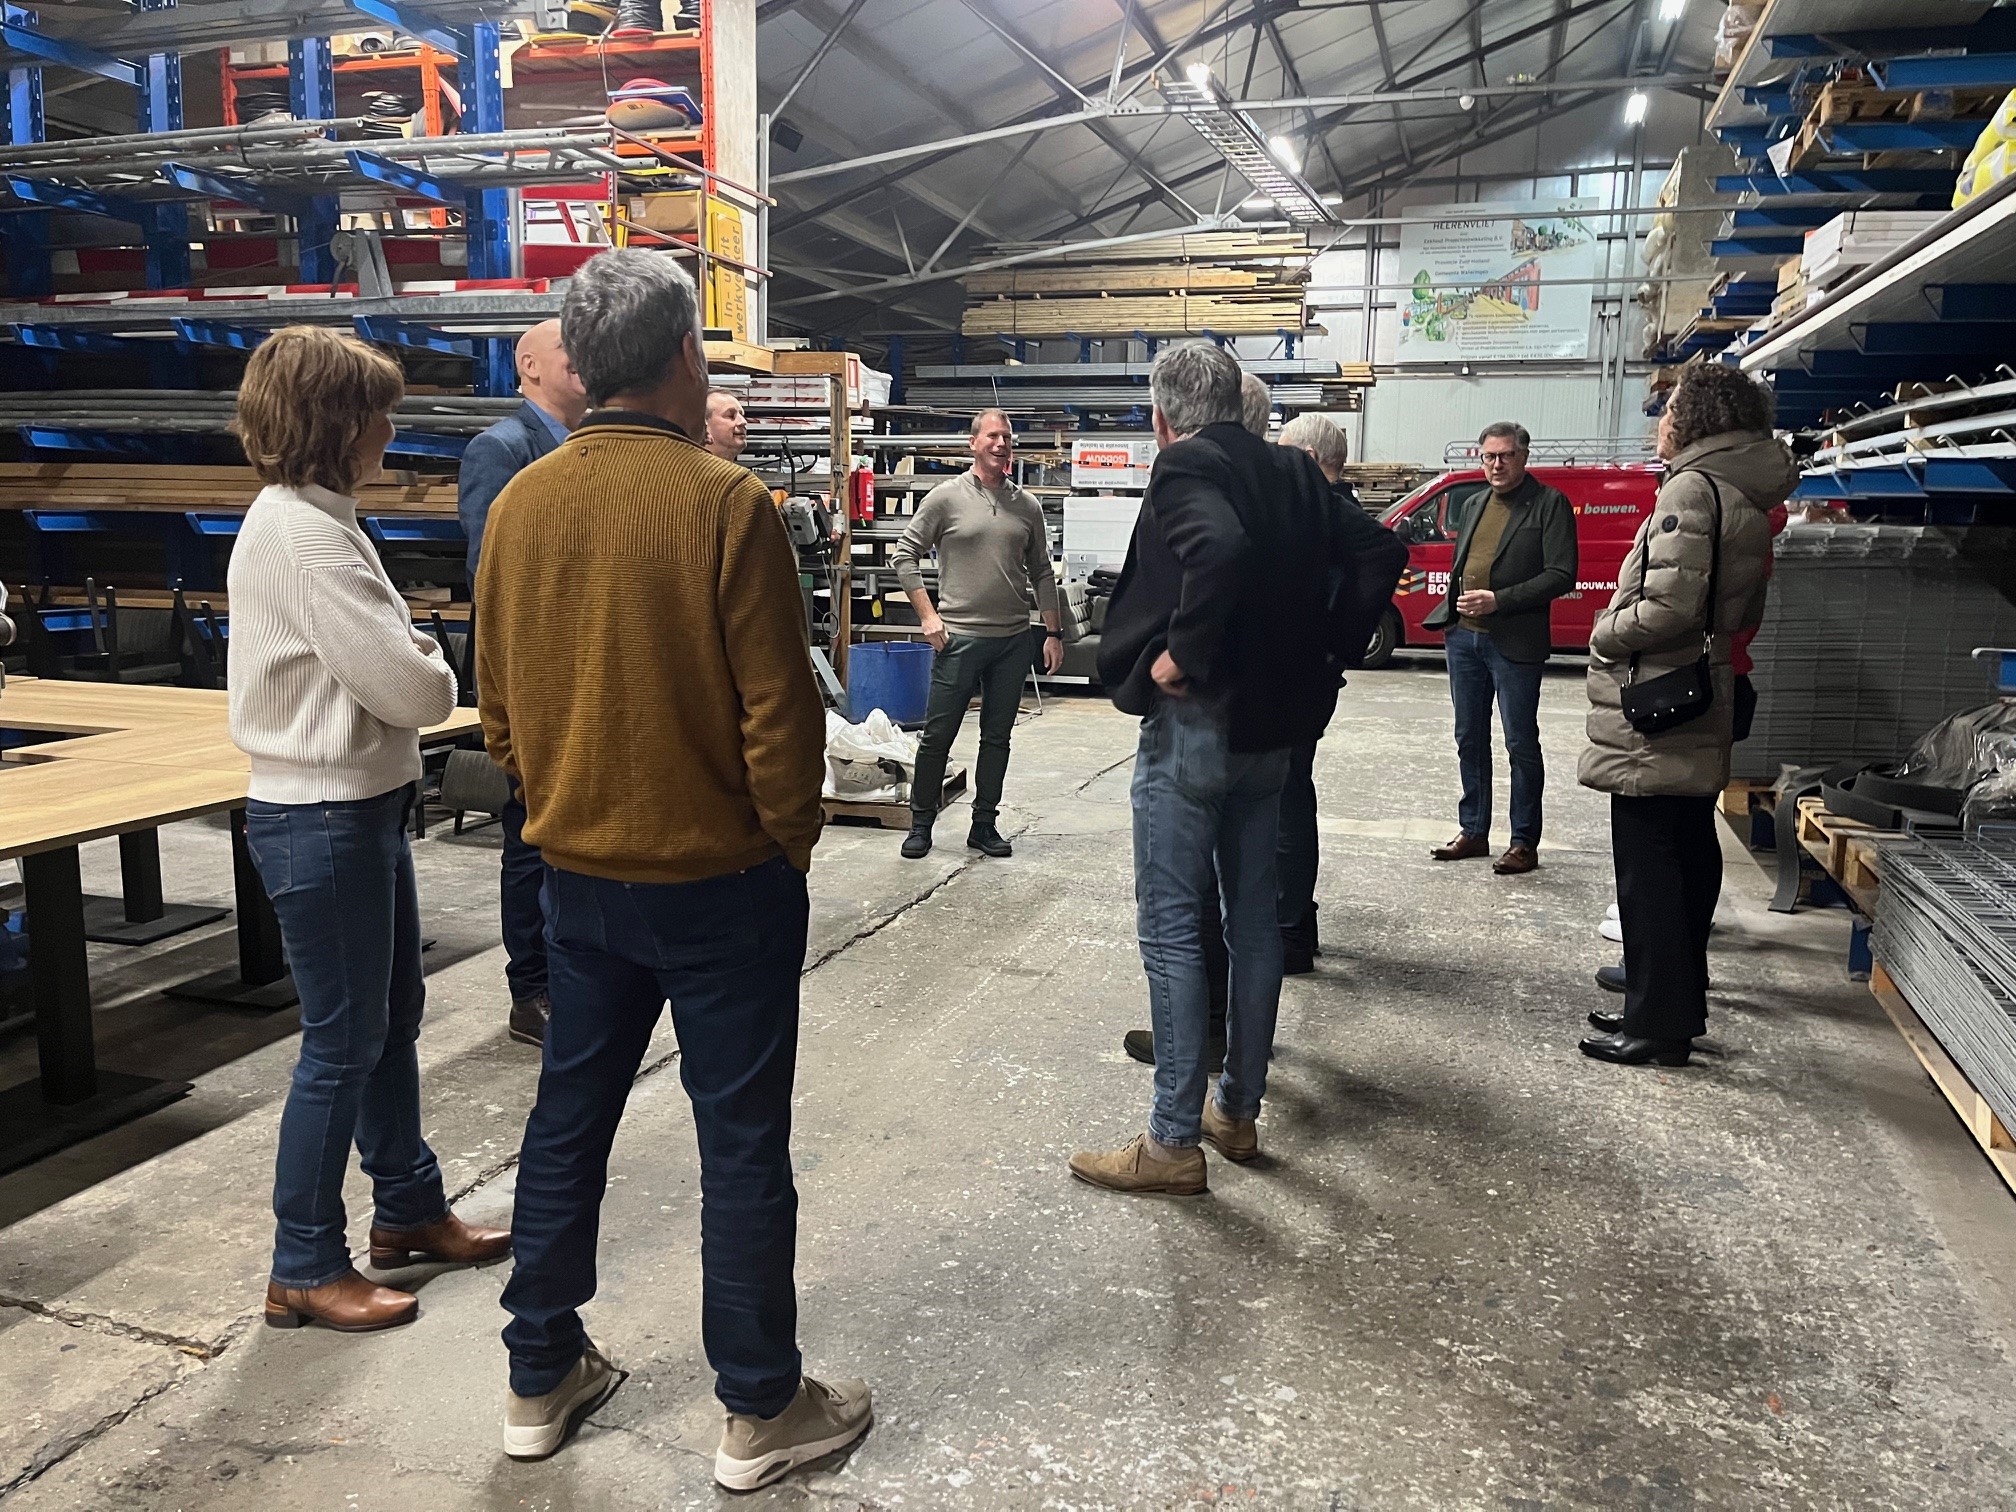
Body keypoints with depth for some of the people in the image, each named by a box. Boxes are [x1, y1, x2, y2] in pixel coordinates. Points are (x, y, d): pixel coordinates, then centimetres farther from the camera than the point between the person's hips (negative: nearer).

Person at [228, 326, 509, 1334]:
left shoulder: (311, 521, 12)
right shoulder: (304, 537, -21)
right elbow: (412, 691, -23)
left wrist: (407, 663, -6)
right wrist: (433, 671, -2)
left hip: (362, 806, 10)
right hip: (323, 821, -10)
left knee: (392, 1016, 19)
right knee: (343, 1042, 2)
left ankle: (408, 1209, 36)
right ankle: (305, 1271, 18)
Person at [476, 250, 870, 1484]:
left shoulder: (520, 505, 1)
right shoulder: (724, 501, -17)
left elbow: (500, 707, 8)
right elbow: (779, 708, -15)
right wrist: (794, 838, -1)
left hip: (579, 874, 6)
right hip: (722, 876, -6)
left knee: (570, 1117, 18)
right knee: (743, 1145, 7)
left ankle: (541, 1381, 34)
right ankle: (762, 1412, 21)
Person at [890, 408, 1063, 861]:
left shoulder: (1027, 505, 9)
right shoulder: (947, 497, -2)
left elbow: (1042, 573, 14)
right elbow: (904, 556, 0)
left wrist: (1053, 632, 9)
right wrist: (928, 615, -7)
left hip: (1014, 640, 4)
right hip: (959, 636, -4)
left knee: (997, 736, 10)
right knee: (938, 735, 2)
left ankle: (984, 824, 21)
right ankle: (921, 822, 15)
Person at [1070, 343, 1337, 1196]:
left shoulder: (1185, 471, -13)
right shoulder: (1288, 476, 11)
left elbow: (1222, 547, -34)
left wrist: (1182, 654, -23)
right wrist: (1309, 673, 14)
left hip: (1193, 726, -8)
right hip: (1272, 728, 8)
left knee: (1172, 931, -1)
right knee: (1254, 918, 15)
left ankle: (1174, 1142, 5)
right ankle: (1239, 1110, 27)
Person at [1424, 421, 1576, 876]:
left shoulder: (1549, 504, -6)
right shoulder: (1474, 504, 14)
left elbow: (1561, 575, -12)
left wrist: (1498, 599, -18)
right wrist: (1452, 607, 5)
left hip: (1514, 643, -6)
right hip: (1463, 637, 7)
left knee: (1521, 744, 0)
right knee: (1470, 739, 13)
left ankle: (1525, 842, 9)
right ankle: (1473, 832, 23)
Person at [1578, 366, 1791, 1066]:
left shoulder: (1691, 489, -15)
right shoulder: (1747, 500, 14)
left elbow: (1667, 608, -23)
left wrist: (1604, 633, -8)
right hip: (1701, 718, 10)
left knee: (1647, 868, -3)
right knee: (1689, 858, 16)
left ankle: (1656, 1021, 3)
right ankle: (1681, 1004, 27)